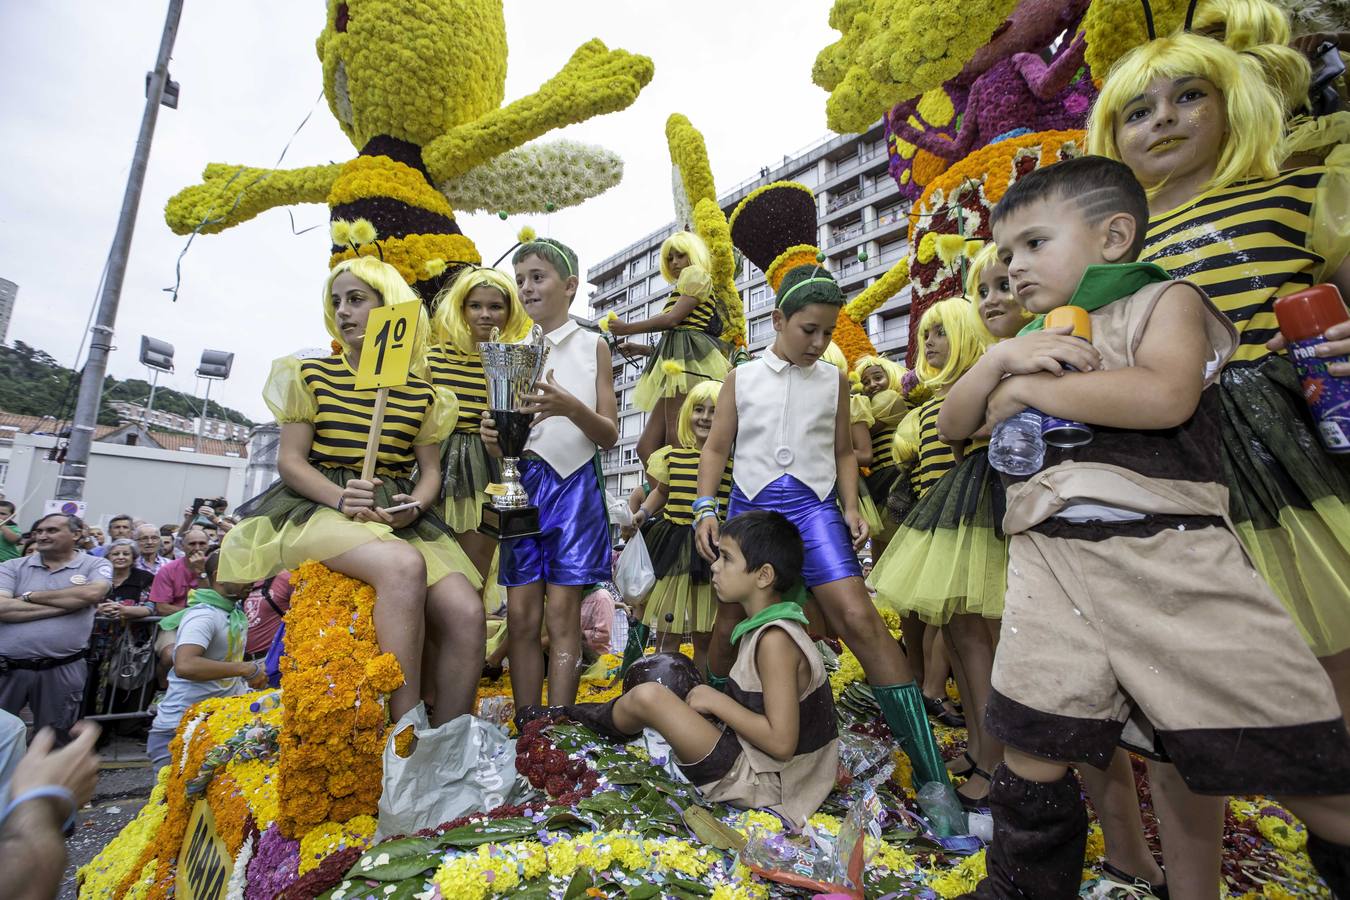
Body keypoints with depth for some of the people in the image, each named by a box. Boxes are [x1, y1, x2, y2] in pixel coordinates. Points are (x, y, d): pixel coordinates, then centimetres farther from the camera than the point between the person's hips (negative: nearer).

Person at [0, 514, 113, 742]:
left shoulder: (96, 565, 1)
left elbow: (92, 593, -19)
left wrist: (29, 596, -8)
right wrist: (67, 604, -15)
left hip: (62, 670, -1)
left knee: (54, 740, 14)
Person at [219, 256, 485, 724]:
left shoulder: (421, 393, 12)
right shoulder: (312, 375, 9)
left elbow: (430, 471, 11)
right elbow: (289, 461, 2)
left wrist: (412, 507, -12)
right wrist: (342, 499, -17)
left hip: (401, 517, 3)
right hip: (320, 508, -2)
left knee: (467, 614, -23)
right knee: (403, 566, -38)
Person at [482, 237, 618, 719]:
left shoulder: (593, 346, 3)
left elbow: (609, 436, -1)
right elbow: (503, 442, 14)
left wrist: (571, 407, -20)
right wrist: (493, 436, -10)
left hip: (574, 486, -3)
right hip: (522, 484, 3)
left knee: (562, 612, -2)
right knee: (521, 614, 4)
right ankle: (526, 728, 17)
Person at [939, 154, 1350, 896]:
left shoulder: (1164, 300, 5)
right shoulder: (1031, 345, 21)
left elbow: (1162, 396, -16)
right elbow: (953, 423, 17)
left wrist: (1028, 387, -5)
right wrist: (998, 358, 0)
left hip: (1169, 551, -3)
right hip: (1051, 560, 4)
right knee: (1032, 755, 7)